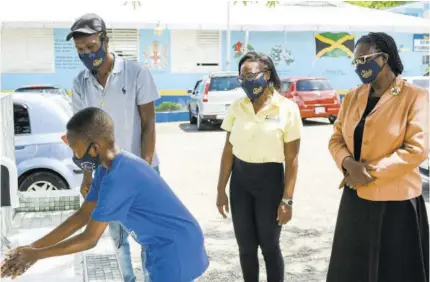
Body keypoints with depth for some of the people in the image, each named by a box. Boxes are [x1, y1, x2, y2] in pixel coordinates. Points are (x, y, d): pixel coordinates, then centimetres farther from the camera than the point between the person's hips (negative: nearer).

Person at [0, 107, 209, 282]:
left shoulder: (117, 178, -28)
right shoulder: (107, 169, 3)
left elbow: (89, 239, -22)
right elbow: (82, 216, 7)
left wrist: (36, 255, -11)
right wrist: (33, 247, 2)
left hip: (176, 248, -9)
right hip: (165, 245, 10)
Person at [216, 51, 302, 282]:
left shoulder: (287, 108, -9)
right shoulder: (237, 107, 1)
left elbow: (292, 159, -8)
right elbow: (228, 151, 5)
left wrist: (287, 199, -10)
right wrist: (221, 190, 4)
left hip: (270, 180, -3)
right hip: (240, 180, 3)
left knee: (269, 246, 7)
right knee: (245, 247, 10)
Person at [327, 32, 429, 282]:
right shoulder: (353, 97, 8)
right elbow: (336, 139, 8)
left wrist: (371, 172, -17)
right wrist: (349, 164, -14)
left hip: (395, 202, -5)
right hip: (355, 199, 6)